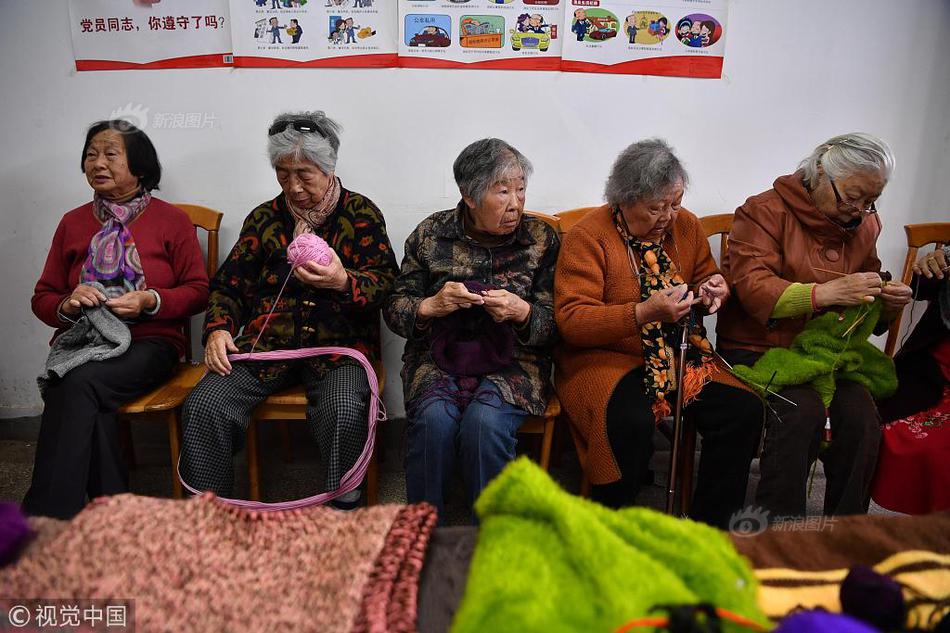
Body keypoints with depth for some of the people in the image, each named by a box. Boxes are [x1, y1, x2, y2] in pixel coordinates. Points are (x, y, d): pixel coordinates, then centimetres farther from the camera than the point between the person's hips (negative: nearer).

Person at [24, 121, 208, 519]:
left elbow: (198, 290, 4)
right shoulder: (72, 223, 16)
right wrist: (68, 304, -6)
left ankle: (45, 520, -26)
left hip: (148, 341, -3)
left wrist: (150, 301, -14)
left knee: (80, 384, -32)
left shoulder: (171, 220, 7)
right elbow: (42, 298, 18)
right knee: (90, 404, -31)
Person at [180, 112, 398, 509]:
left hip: (339, 343, -3)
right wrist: (218, 329, -4)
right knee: (203, 406, -20)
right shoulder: (265, 218, 14)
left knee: (344, 412, -33)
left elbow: (385, 282, -2)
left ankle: (344, 514, -10)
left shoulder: (361, 213, 5)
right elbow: (228, 284, 15)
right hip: (267, 340, 3)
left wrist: (343, 281, -23)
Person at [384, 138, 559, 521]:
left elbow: (553, 325, 2)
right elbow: (395, 309, 6)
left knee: (484, 422, -30)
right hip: (438, 356, 1)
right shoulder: (431, 234, 3)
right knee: (434, 419, -30)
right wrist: (431, 305, -16)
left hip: (513, 361, 0)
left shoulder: (541, 239, 3)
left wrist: (521, 312, -20)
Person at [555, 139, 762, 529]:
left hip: (678, 354, 6)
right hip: (606, 357, -6)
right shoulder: (588, 237, -12)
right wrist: (644, 313, -29)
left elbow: (705, 276, 23)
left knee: (744, 409, -15)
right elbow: (571, 321, -18)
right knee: (631, 423, -34)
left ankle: (712, 526, 2)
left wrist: (712, 290, -3)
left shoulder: (686, 225, 7)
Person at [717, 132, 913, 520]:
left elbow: (869, 313, 25)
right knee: (803, 411, -30)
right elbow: (752, 288, -20)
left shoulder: (864, 226, 13)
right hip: (756, 349, -5)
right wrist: (827, 292, -30)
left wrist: (889, 303, 1)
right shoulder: (766, 211, -5)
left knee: (861, 417, -22)